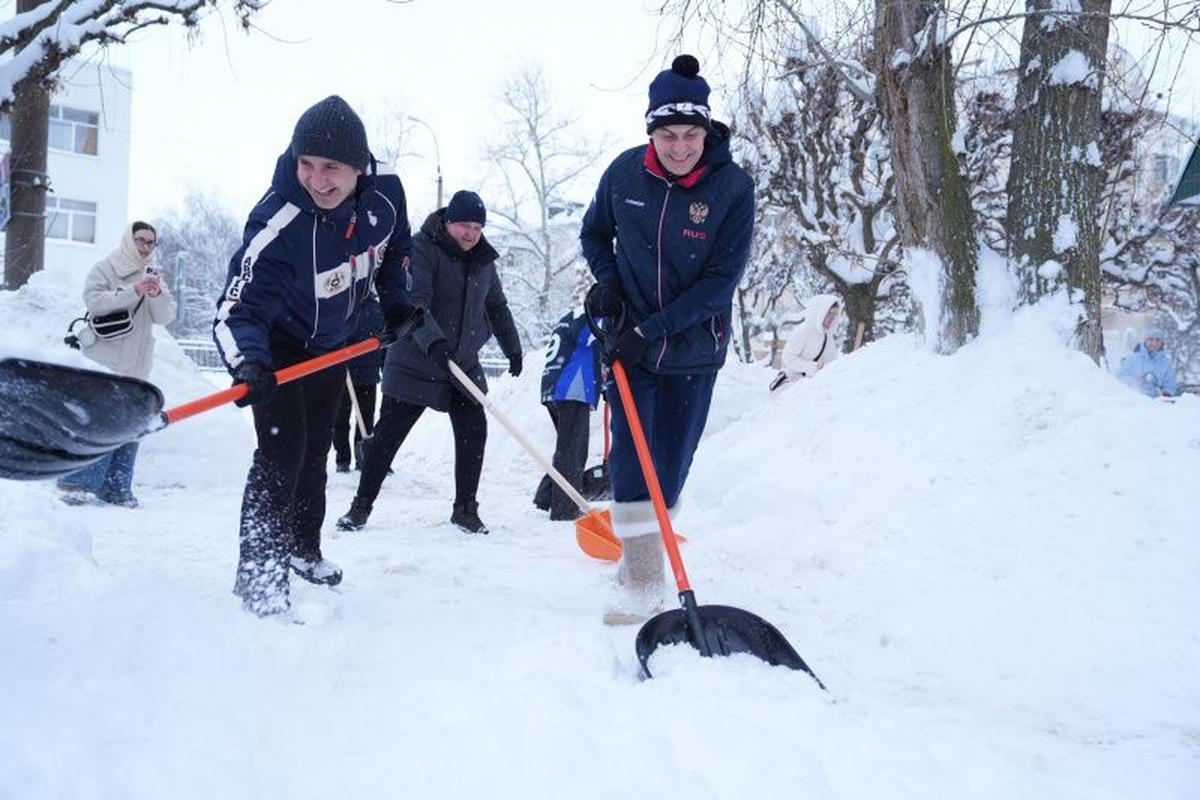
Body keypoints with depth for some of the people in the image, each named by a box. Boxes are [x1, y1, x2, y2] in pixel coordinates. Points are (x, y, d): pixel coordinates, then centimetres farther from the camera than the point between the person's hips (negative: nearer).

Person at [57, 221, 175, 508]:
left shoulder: (153, 276, 14)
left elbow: (165, 317, 5)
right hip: (104, 363, -5)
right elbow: (94, 301, -13)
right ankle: (75, 482, -4)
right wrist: (133, 292, -23)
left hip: (136, 367, 5)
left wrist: (157, 295, -16)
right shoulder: (105, 269, 1)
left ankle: (115, 487, 11)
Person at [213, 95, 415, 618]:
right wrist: (248, 362, -62)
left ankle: (301, 548, 41)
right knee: (282, 452, -19)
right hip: (279, 344, -6)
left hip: (334, 343, 6)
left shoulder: (385, 192, -22)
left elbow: (395, 248, 3)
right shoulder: (277, 226, -39)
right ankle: (258, 575, -9)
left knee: (316, 450, 20)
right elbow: (238, 309, -44)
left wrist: (397, 301, 0)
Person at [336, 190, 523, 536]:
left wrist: (513, 349, 27)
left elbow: (497, 307, 22)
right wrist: (433, 342, -42)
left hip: (464, 364, 5)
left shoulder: (483, 261, 8)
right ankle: (361, 506, 13)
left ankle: (465, 508, 11)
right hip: (414, 362, -5)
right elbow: (414, 302, -28)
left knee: (473, 432, -2)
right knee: (388, 433, 1)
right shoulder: (421, 249, -14)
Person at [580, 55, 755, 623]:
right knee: (631, 462, -8)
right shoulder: (624, 172, -8)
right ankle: (640, 590, -4)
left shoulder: (733, 187, -14)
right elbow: (595, 232, 12)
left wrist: (651, 330, -20)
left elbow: (721, 280, -15)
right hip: (628, 342, 1)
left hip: (694, 349, -1)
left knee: (671, 466, 8)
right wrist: (606, 281, -7)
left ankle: (641, 552, 32)